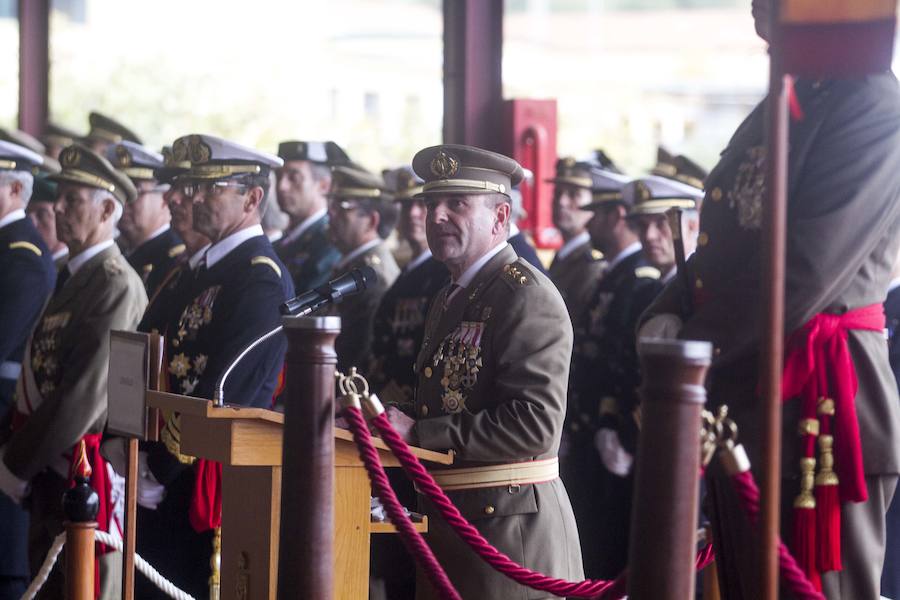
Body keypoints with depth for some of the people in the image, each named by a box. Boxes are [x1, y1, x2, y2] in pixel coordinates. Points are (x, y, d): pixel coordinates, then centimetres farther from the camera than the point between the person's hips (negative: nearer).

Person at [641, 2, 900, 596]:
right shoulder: (775, 109, 16)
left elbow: (803, 269, -21)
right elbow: (723, 246, 20)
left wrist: (691, 347, -14)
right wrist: (666, 316, 1)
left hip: (815, 407, -9)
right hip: (742, 399, 9)